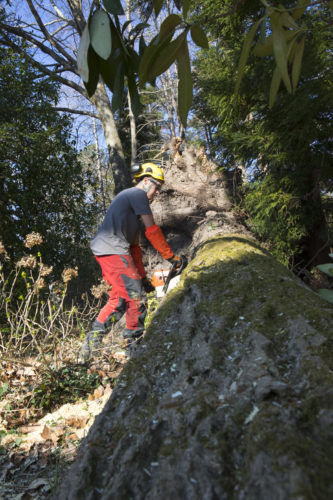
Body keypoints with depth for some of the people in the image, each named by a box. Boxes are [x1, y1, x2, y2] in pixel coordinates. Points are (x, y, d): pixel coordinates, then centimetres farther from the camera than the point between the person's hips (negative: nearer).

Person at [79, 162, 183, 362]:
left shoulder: (127, 197, 29)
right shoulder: (137, 194, -1)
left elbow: (134, 243, 27)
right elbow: (152, 231, -9)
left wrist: (142, 277, 24)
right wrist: (172, 257, -1)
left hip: (104, 249, 10)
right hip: (113, 249, -10)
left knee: (120, 298, 16)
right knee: (136, 297, -7)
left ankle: (93, 340, 19)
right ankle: (135, 343, 3)